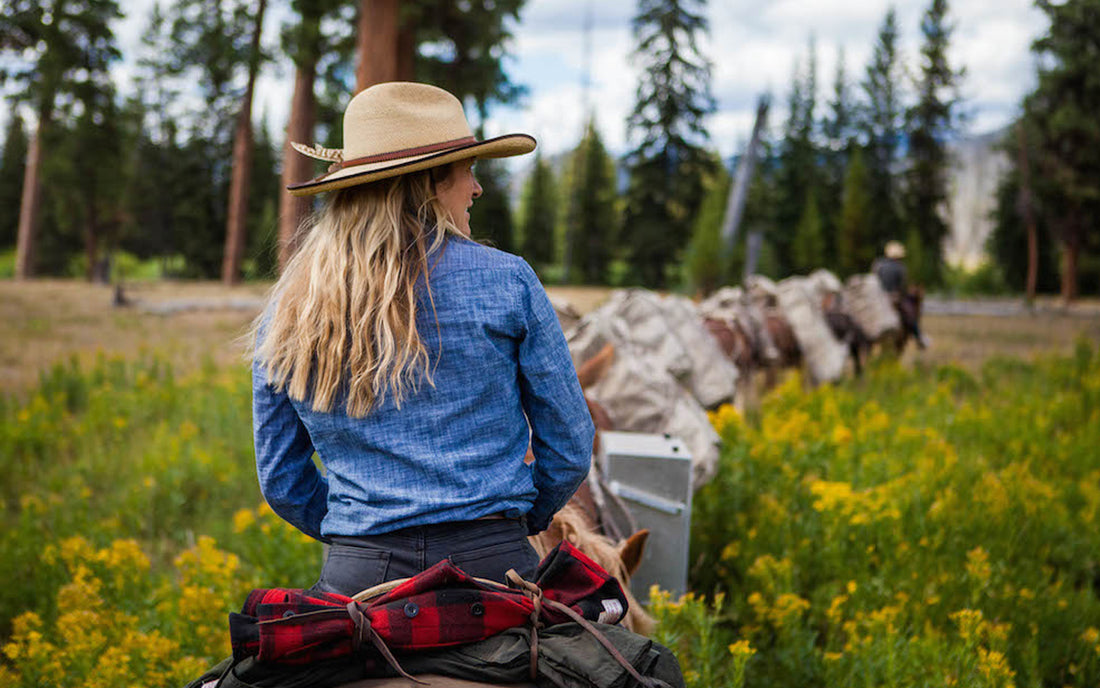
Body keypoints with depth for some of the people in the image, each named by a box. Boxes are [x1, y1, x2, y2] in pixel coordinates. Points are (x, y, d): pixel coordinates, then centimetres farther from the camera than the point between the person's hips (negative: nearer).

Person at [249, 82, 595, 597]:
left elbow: (281, 479, 12)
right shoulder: (505, 282, -1)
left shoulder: (287, 312, 7)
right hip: (492, 566, -2)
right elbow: (569, 446, 5)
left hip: (357, 573, 3)